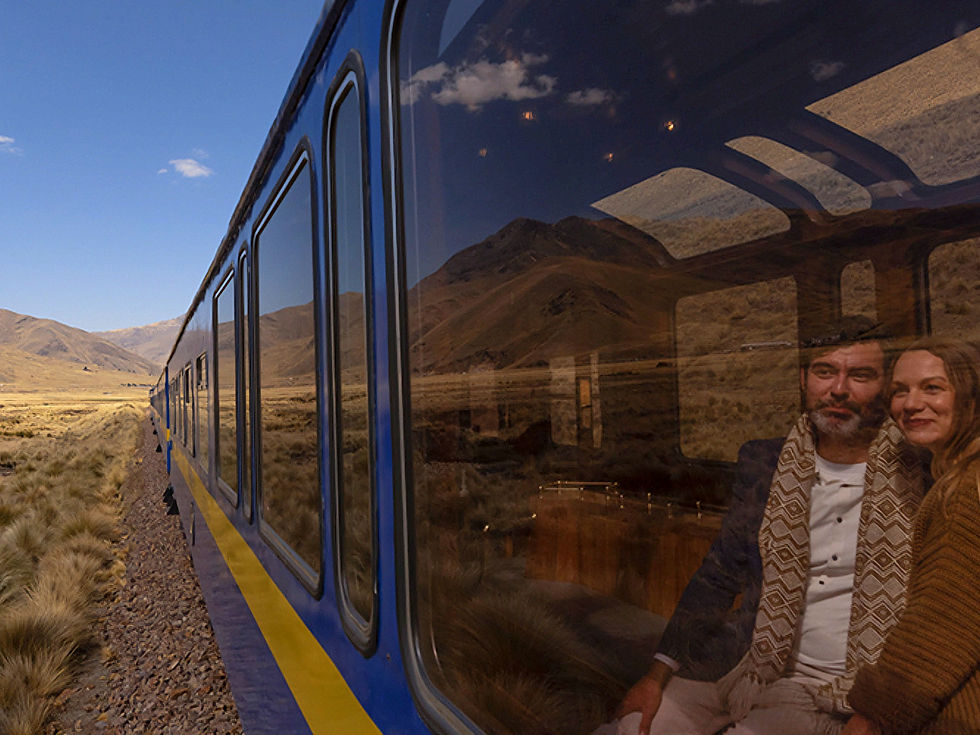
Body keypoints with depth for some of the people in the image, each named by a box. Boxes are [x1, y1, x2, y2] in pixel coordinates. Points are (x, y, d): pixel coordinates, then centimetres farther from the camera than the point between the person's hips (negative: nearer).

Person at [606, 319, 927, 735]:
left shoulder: (918, 481, -5)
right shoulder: (762, 464, 3)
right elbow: (718, 576, 6)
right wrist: (658, 675, 1)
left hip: (829, 688, -2)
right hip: (738, 663, 3)